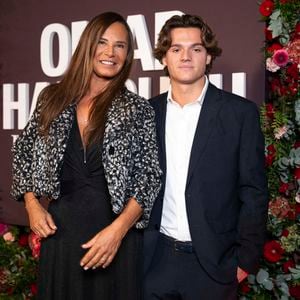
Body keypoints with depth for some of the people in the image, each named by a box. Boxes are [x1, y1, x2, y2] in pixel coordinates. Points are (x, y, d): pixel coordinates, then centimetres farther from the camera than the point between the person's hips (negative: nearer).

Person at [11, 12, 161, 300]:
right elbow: (23, 151, 15)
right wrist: (32, 205, 4)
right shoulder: (54, 99, 5)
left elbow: (149, 176, -5)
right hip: (59, 230, 2)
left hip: (116, 236, -2)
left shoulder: (138, 110, -2)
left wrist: (118, 230, -15)